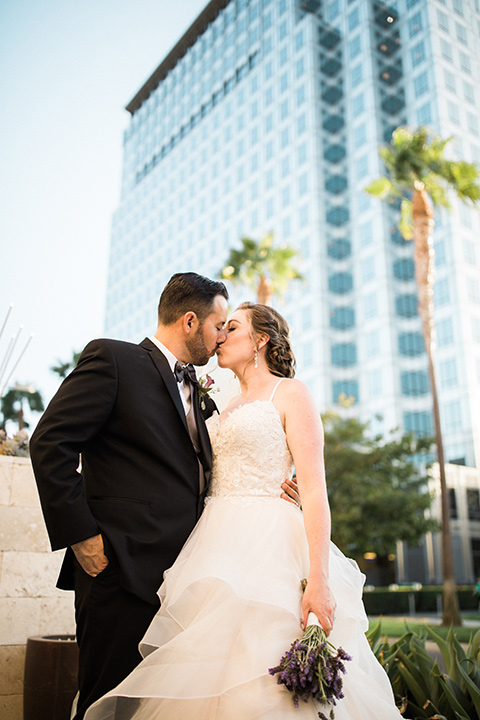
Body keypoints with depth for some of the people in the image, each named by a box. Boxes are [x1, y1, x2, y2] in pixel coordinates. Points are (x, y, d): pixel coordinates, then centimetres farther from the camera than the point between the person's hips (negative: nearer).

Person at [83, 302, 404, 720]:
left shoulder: (290, 394, -1)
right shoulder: (229, 407, 21)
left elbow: (314, 489, -11)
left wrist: (319, 579, -20)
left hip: (267, 546, -7)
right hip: (218, 545, 7)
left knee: (259, 684, -7)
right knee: (207, 677, 6)